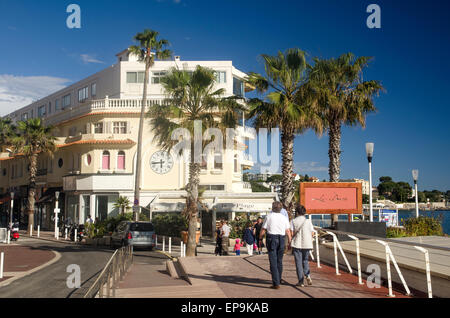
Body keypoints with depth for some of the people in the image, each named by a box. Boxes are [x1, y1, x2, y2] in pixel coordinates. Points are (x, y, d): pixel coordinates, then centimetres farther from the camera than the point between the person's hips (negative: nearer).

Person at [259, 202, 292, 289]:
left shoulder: (269, 216, -3)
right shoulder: (284, 218, 7)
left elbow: (263, 230, -2)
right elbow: (288, 231, 5)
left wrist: (260, 239, 12)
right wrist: (289, 242, 11)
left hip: (271, 238, -4)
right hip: (281, 239, 4)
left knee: (273, 261, -4)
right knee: (279, 261, 16)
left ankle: (276, 283, -9)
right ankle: (278, 280, 27)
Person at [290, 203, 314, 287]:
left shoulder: (293, 221, -4)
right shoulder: (308, 221, 2)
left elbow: (292, 234, -8)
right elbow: (311, 234, 2)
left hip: (297, 244, -2)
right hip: (307, 244, 2)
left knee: (298, 262, 5)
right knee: (305, 260, 18)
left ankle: (301, 281, 5)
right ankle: (307, 275, -5)